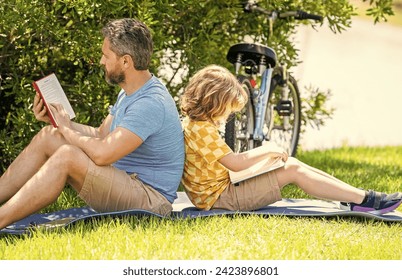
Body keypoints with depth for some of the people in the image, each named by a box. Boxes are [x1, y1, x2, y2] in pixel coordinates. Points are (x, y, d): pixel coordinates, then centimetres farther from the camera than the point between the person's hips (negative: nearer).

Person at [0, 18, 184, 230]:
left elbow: (102, 153, -29)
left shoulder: (151, 103, -23)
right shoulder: (129, 93, 11)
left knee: (67, 156, -29)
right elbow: (101, 135, 18)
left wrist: (67, 130, -11)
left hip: (150, 200, -10)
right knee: (48, 137, 2)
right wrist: (56, 120, 7)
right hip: (125, 183, 10)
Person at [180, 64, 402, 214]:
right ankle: (364, 200, -10)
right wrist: (267, 151, -10)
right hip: (220, 197, -10)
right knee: (294, 171, -11)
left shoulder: (194, 124, 13)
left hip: (218, 190, 10)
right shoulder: (202, 130, -20)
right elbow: (235, 163, -24)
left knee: (291, 163, 8)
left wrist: (263, 152, 10)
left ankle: (354, 196, 5)